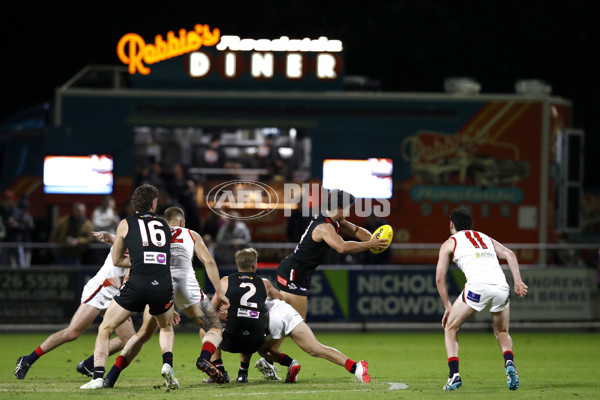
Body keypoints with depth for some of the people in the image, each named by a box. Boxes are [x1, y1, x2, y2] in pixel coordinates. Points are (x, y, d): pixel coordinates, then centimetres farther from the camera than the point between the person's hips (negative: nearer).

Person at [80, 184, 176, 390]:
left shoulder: (126, 224, 13)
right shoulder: (164, 224, 20)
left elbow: (117, 260, 21)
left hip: (137, 285, -3)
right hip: (163, 286, 3)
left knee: (105, 329, 11)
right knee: (167, 328, 31)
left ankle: (98, 377, -2)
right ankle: (167, 364, 6)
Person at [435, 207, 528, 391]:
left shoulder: (450, 243, 22)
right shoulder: (486, 238, 32)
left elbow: (439, 278, 16)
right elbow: (509, 255, 14)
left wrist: (448, 306, 22)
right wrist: (517, 281, 4)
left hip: (478, 286, -4)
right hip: (501, 286, 4)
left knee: (450, 328, 16)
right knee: (502, 333, 25)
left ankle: (454, 375, 1)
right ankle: (509, 363, -5)